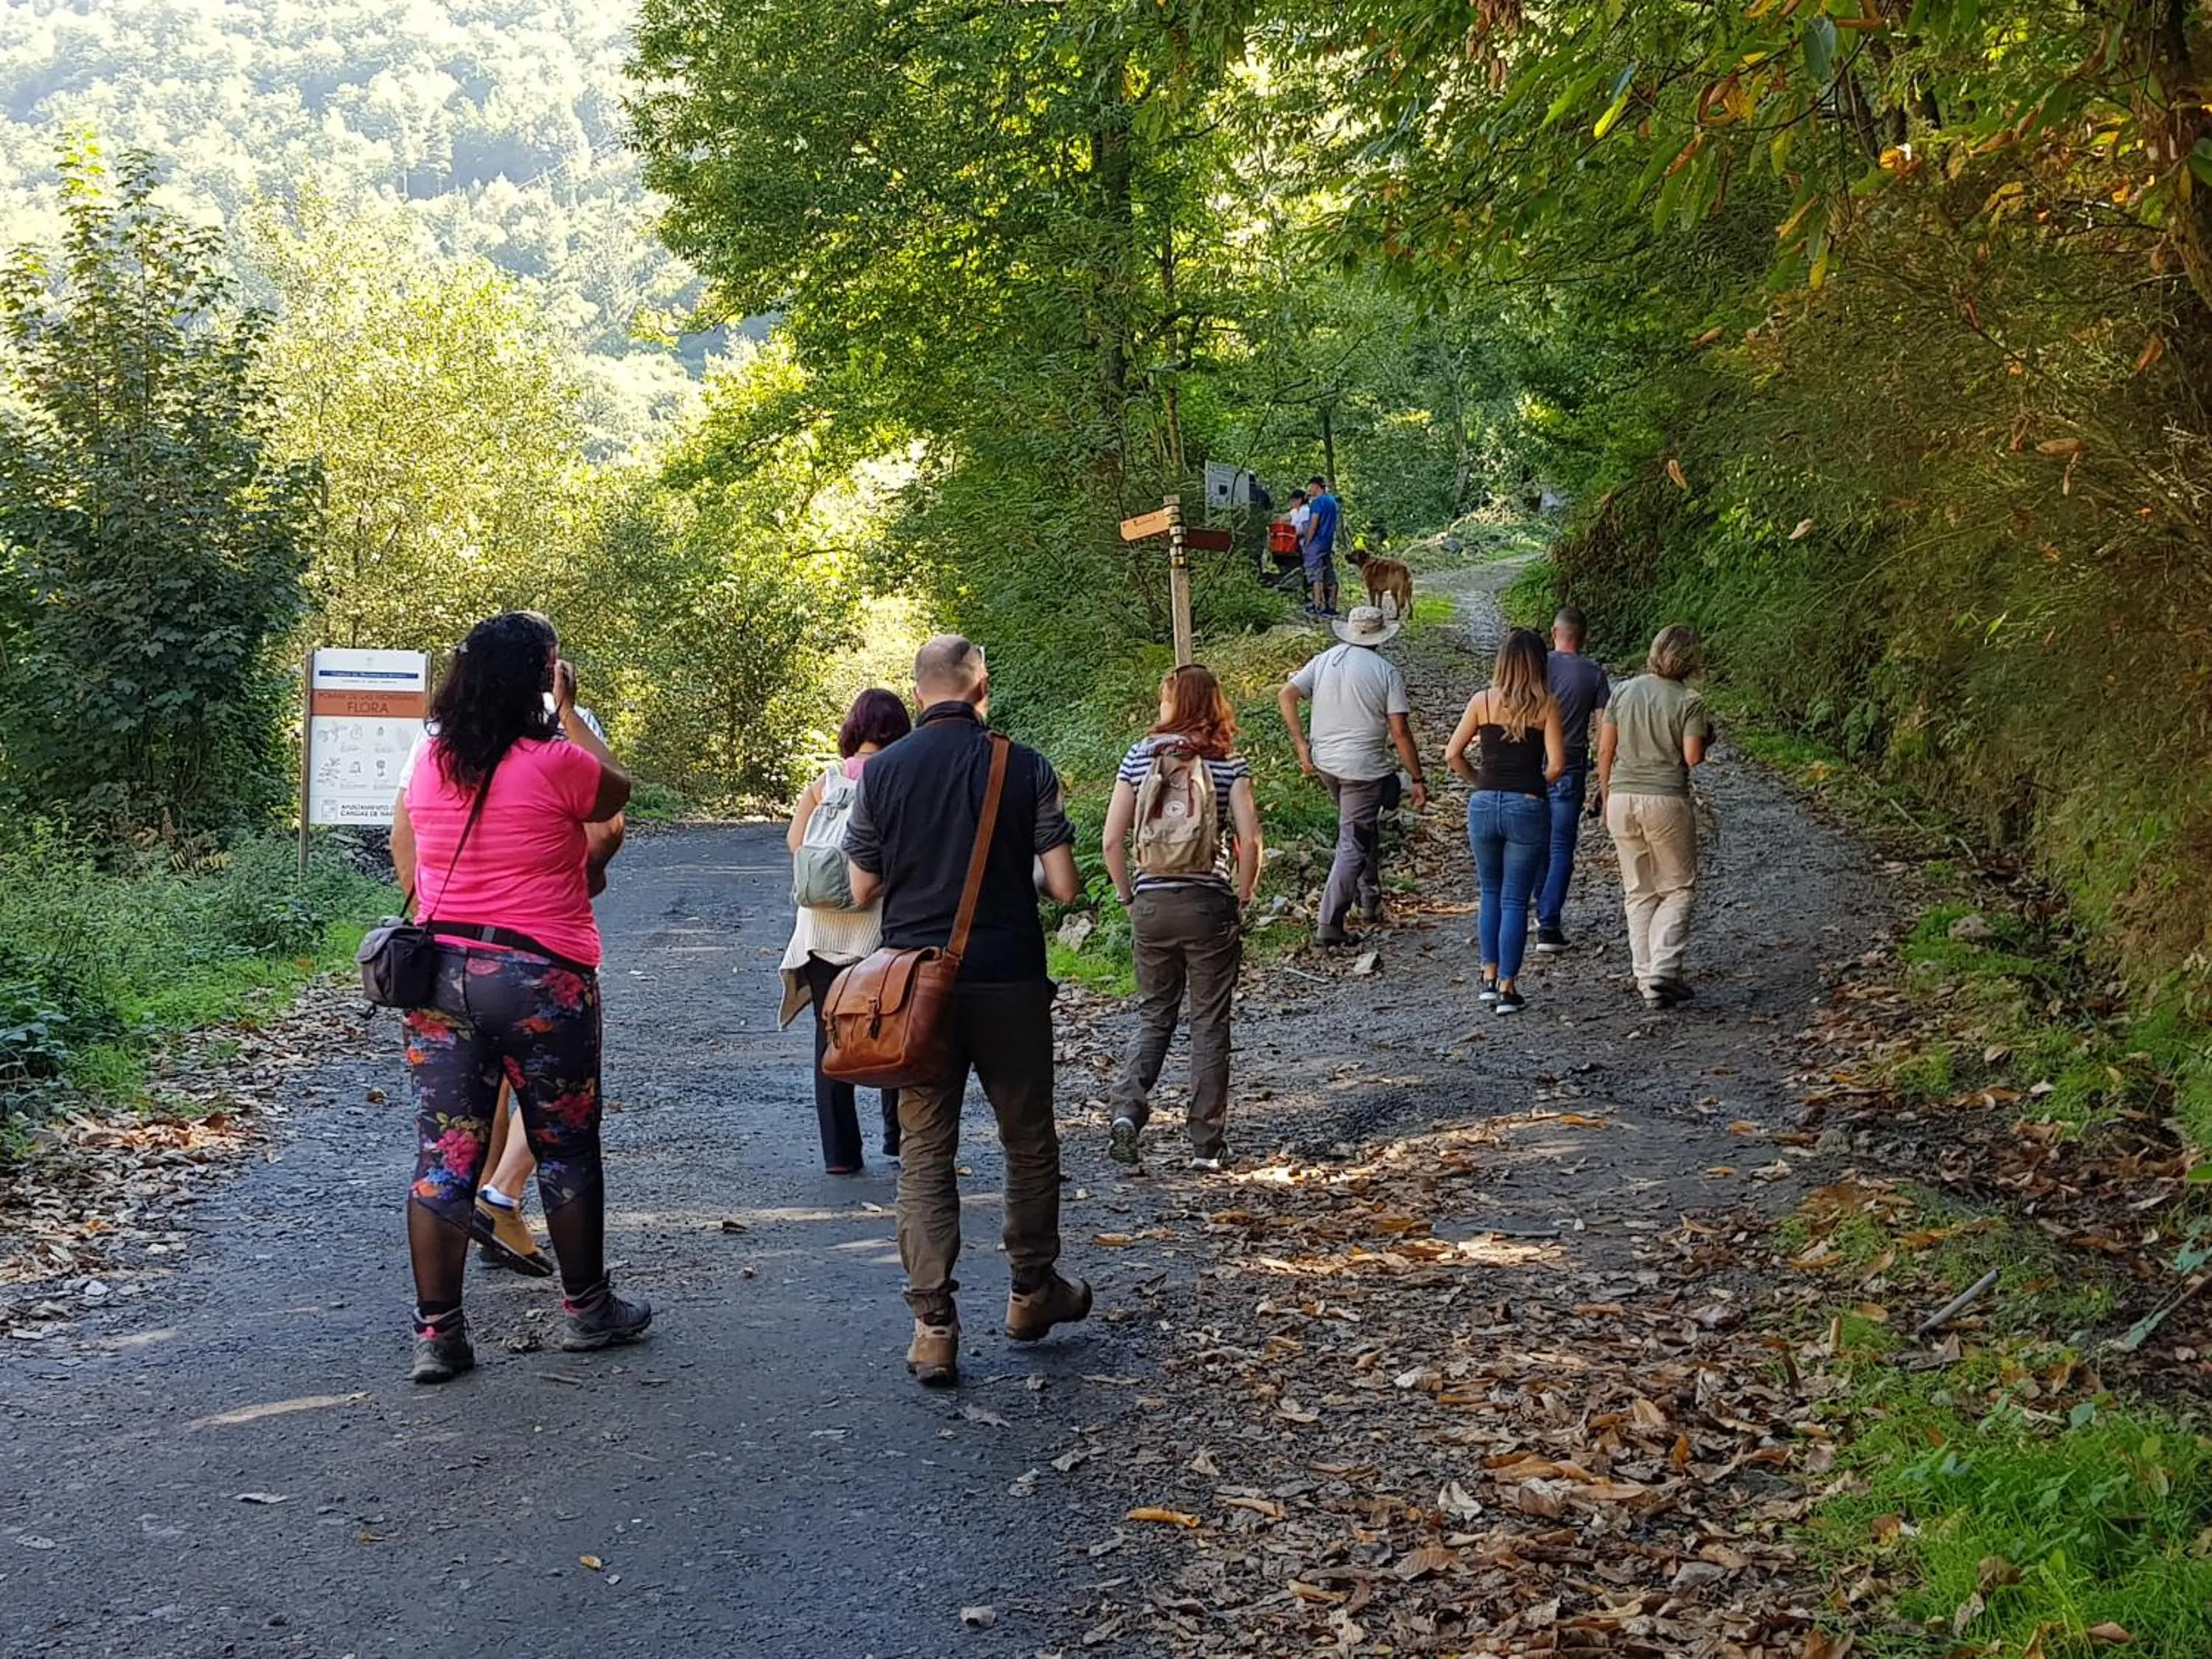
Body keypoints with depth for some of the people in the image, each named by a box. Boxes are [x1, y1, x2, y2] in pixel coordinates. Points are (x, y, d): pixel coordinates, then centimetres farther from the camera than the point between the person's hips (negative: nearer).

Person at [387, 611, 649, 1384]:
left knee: (444, 1156, 5)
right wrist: (569, 710, 11)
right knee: (566, 1148, 12)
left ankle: (436, 1332, 7)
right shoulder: (556, 763, -11)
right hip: (540, 974, -4)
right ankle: (586, 1308, 24)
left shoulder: (428, 763, 5)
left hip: (439, 971, 4)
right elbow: (617, 791, 8)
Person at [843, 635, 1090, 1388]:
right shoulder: (1024, 767, -6)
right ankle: (1033, 1292, 30)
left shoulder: (882, 772, -1)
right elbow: (1064, 885, -8)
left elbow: (863, 888, 4)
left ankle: (933, 1328, 0)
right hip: (1008, 980, -1)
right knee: (1029, 1140, 16)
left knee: (925, 1153, 5)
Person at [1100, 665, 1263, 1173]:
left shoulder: (1140, 756, 0)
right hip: (1210, 903, -1)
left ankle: (1127, 1112, -4)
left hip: (1152, 903, 2)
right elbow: (1250, 841, -11)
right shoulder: (1229, 763, -4)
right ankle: (1207, 1145, 11)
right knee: (1209, 1025, 8)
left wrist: (1129, 899, 9)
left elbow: (1113, 841, -2)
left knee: (1153, 1017, 16)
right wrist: (1241, 901, 3)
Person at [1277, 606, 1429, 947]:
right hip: (1364, 768, -6)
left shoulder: (1325, 661, 4)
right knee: (1353, 846, -1)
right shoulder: (1387, 672, -9)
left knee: (1365, 827, 27)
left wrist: (1301, 745, 1)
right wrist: (1418, 780, -5)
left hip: (1324, 763, 6)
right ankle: (1330, 924, -7)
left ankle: (1370, 899, 34)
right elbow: (1400, 732, -12)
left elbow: (1285, 696, -2)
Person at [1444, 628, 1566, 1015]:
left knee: (1491, 894, 18)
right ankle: (1508, 988, 4)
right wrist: (1540, 784, 9)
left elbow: (1452, 755, -2)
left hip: (1484, 805, 2)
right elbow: (1556, 765, -11)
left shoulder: (1483, 701, 0)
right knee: (1515, 900, 4)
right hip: (1527, 807, -2)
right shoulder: (1546, 706, -5)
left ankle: (1490, 978, 18)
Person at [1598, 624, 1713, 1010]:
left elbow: (1605, 750, 5)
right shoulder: (1689, 702, -8)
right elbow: (1693, 757, -12)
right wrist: (1707, 739, 10)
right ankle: (1664, 969, -5)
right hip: (1666, 801, -4)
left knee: (1638, 892, 13)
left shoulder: (1624, 692, 4)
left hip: (1622, 798, 4)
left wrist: (1606, 797, 15)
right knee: (1678, 888, 9)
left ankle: (1645, 976, 13)